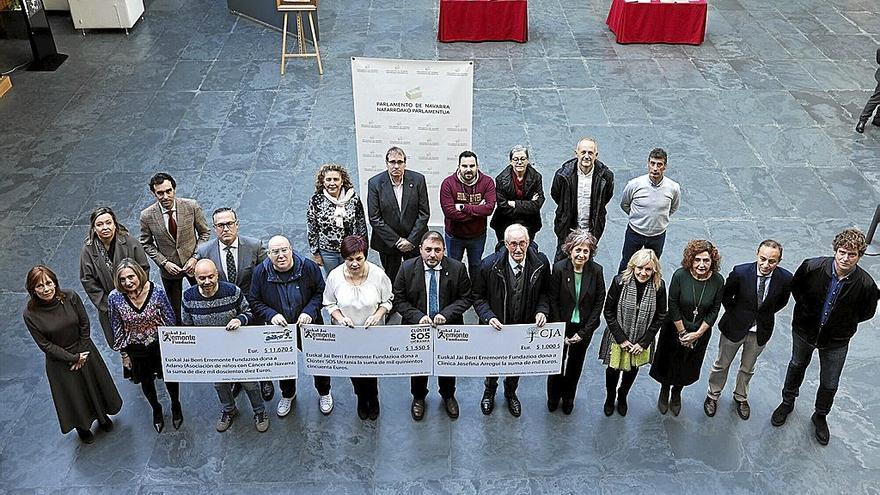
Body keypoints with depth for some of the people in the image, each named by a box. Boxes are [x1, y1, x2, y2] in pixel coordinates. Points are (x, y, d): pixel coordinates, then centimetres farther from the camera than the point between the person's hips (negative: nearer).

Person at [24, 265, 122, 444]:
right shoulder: (30, 314, -23)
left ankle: (102, 416, 52)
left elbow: (85, 325, -9)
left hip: (85, 352, 2)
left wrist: (82, 354, -10)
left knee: (96, 386, 22)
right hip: (59, 361, -2)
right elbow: (45, 345, -16)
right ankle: (82, 426, 47)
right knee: (73, 397, 18)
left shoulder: (70, 297, -20)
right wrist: (73, 358, -16)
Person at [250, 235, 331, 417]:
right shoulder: (260, 272, -13)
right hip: (279, 329, 1)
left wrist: (310, 311, -22)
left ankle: (324, 393, 43)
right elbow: (255, 302, -6)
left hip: (309, 327, -1)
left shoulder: (308, 267, -17)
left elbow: (321, 292, -7)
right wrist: (271, 315, -23)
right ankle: (287, 395, 51)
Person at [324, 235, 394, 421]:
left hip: (373, 334, -1)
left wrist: (377, 315, -22)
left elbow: (387, 300, -4)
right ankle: (361, 399, 47)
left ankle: (373, 399, 42)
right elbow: (329, 303, -2)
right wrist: (339, 317, -20)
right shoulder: (335, 276, -16)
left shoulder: (378, 274, -18)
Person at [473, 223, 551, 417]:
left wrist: (542, 310, -18)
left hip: (525, 327, 2)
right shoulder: (489, 265, -24)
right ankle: (489, 392, 54)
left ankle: (511, 393, 56)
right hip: (497, 326, -2)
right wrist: (489, 317, -26)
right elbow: (478, 297, -11)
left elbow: (544, 292, -1)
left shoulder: (540, 263, -18)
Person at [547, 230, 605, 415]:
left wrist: (583, 332, -11)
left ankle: (568, 397, 45)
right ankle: (553, 397, 42)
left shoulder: (596, 271, -16)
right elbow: (553, 301, -13)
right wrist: (561, 332, -12)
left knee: (575, 363, 21)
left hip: (584, 328, 1)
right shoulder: (559, 268, -19)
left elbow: (599, 303, -9)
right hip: (561, 324, -1)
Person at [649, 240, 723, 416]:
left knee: (687, 367, 21)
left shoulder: (718, 281, -18)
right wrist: (682, 332, -12)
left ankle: (676, 394, 49)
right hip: (675, 329, -2)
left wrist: (697, 334, -12)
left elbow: (714, 310, -9)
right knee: (669, 362, 18)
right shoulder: (680, 275, -25)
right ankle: (664, 392, 46)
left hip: (701, 332, 2)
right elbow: (673, 306, -17)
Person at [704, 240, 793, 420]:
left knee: (747, 368, 25)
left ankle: (741, 397, 51)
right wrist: (736, 314, -2)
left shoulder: (785, 278, -21)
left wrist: (764, 314, 2)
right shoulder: (740, 272, -27)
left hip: (761, 331, 2)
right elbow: (725, 297, -8)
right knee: (722, 365, 19)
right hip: (735, 326, -2)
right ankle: (713, 395, 44)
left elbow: (782, 301, 2)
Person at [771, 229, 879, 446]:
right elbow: (796, 286, -3)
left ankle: (820, 416, 44)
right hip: (804, 330, 1)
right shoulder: (812, 267, -27)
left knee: (830, 384, 15)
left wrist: (845, 322, -6)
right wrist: (805, 308, -5)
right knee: (797, 366, 26)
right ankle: (788, 402, 52)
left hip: (836, 340, 0)